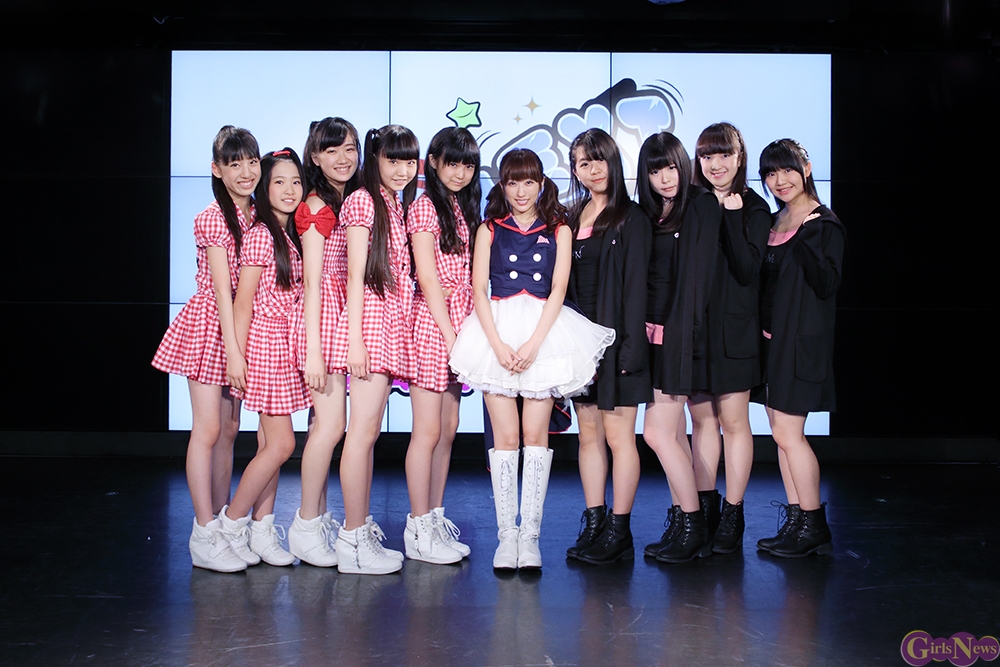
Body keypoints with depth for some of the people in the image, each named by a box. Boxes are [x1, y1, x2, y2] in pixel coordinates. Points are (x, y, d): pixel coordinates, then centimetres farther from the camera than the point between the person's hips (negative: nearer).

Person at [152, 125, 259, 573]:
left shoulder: (257, 216, 8)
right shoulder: (213, 218, -12)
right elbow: (221, 288, -17)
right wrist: (233, 350, -20)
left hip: (242, 325, 7)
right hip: (209, 324, -7)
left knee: (228, 430, 10)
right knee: (207, 430, -6)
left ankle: (222, 524, 19)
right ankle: (205, 536, -2)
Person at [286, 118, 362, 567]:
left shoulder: (351, 202, 14)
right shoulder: (316, 206, -9)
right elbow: (312, 281, -12)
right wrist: (313, 349, -15)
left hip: (343, 316, 8)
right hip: (322, 315, -8)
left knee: (324, 422, 10)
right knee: (332, 423, -9)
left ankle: (317, 517, 17)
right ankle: (306, 526, 1)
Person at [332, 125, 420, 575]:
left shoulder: (400, 205, 19)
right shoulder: (362, 201, -4)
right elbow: (356, 275, -9)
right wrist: (356, 339, -14)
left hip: (395, 319, 8)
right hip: (371, 316, -8)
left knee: (369, 430, 10)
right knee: (363, 429, -8)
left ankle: (361, 528, 16)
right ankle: (353, 538, -4)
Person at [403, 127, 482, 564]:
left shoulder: (464, 208, 18)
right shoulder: (425, 206, -6)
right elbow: (428, 276, -11)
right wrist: (449, 333, -14)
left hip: (459, 322, 8)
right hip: (432, 320, -8)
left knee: (448, 429, 10)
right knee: (428, 430, -5)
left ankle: (435, 517, 19)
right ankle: (419, 531, 2)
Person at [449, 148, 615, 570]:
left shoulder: (558, 230, 10)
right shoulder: (489, 230, 10)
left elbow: (558, 290, 1)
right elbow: (479, 290, 3)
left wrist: (533, 343, -12)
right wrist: (498, 343, -11)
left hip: (545, 332, 0)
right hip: (497, 333, 0)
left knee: (535, 434, -3)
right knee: (506, 436, -3)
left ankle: (530, 535, 1)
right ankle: (507, 534, 1)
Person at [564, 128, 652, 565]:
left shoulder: (631, 218, -4)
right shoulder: (573, 218, 14)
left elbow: (635, 286, -9)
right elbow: (565, 284, 13)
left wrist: (630, 347, -16)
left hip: (614, 338, -6)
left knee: (618, 435, -2)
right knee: (589, 434, 9)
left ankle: (619, 531, 5)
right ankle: (594, 524, 16)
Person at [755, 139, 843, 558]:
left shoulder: (824, 224, -8)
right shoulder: (773, 223, 13)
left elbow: (826, 284, -16)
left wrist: (802, 240, -25)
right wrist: (760, 323, -2)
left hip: (803, 338, -7)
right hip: (772, 336, 7)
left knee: (788, 433, -7)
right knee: (782, 432, 9)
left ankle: (813, 525, 4)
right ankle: (797, 521, 16)